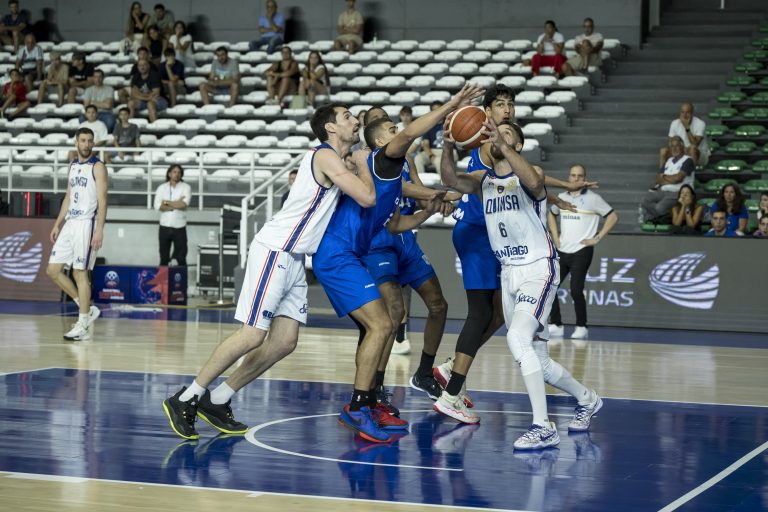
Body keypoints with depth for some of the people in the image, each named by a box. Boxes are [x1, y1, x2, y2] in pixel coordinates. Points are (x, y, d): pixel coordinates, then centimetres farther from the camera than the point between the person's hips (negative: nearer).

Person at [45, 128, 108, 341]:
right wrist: (57, 224, 17)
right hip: (70, 222, 8)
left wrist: (99, 230, -21)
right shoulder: (73, 165, 15)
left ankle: (83, 326, 0)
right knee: (53, 270, 4)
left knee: (80, 273, -7)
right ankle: (87, 309, 15)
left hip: (87, 223, -8)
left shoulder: (97, 167, -7)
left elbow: (102, 200, -13)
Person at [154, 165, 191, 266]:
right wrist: (177, 204, -13)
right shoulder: (162, 188, 5)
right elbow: (158, 206, -9)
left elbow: (184, 204, -16)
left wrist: (167, 202, -8)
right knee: (164, 258, 8)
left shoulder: (186, 187, 1)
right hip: (165, 227, 2)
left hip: (180, 227, -2)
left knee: (181, 258, 1)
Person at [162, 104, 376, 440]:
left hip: (294, 258, 10)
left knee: (284, 342, 3)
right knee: (253, 335, -12)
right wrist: (366, 168, 0)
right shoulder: (326, 156, -11)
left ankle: (217, 401, 9)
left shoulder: (329, 159, 19)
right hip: (275, 250, -10)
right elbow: (367, 198, -18)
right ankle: (186, 399, -5)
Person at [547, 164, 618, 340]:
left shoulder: (592, 199, -5)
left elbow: (613, 217, -4)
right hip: (562, 251, 6)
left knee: (576, 290, -12)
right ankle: (556, 325, 9)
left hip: (581, 251, -6)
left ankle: (581, 328, 2)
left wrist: (598, 238, -8)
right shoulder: (562, 197, 10)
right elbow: (551, 215, 29)